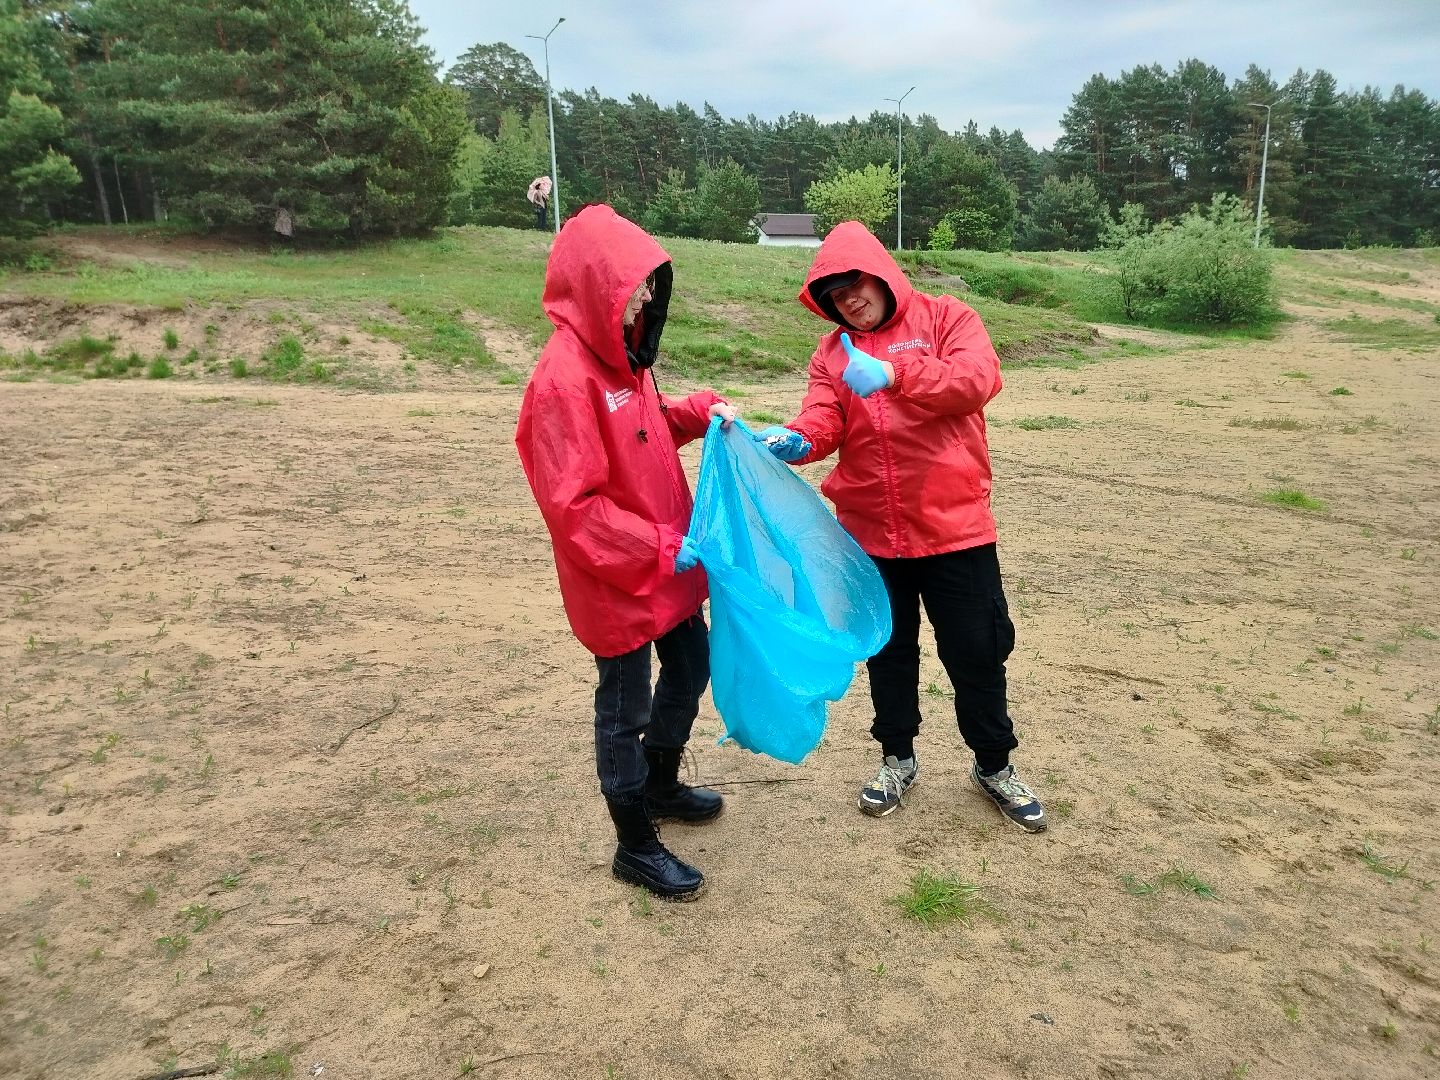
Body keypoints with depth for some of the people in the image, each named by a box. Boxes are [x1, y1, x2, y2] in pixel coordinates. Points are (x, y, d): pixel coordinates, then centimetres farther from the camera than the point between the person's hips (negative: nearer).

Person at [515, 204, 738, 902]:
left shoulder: (622, 353, 4)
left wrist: (700, 412, 2)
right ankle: (635, 845, 27)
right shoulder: (564, 375, -24)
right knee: (625, 705, 7)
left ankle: (661, 783, 47)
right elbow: (571, 504, -26)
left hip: (668, 561, 9)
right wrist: (659, 547, -24)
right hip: (617, 579, -9)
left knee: (691, 666, 23)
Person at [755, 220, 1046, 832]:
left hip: (953, 526, -3)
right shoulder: (832, 354, 6)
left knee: (976, 651, 9)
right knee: (889, 651, 17)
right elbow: (823, 422, -8)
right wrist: (796, 440, -32)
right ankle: (898, 759, 37)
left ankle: (994, 765, 31)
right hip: (870, 533, 3)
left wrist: (894, 374, -32)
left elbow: (978, 379, -20)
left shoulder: (945, 319, -2)